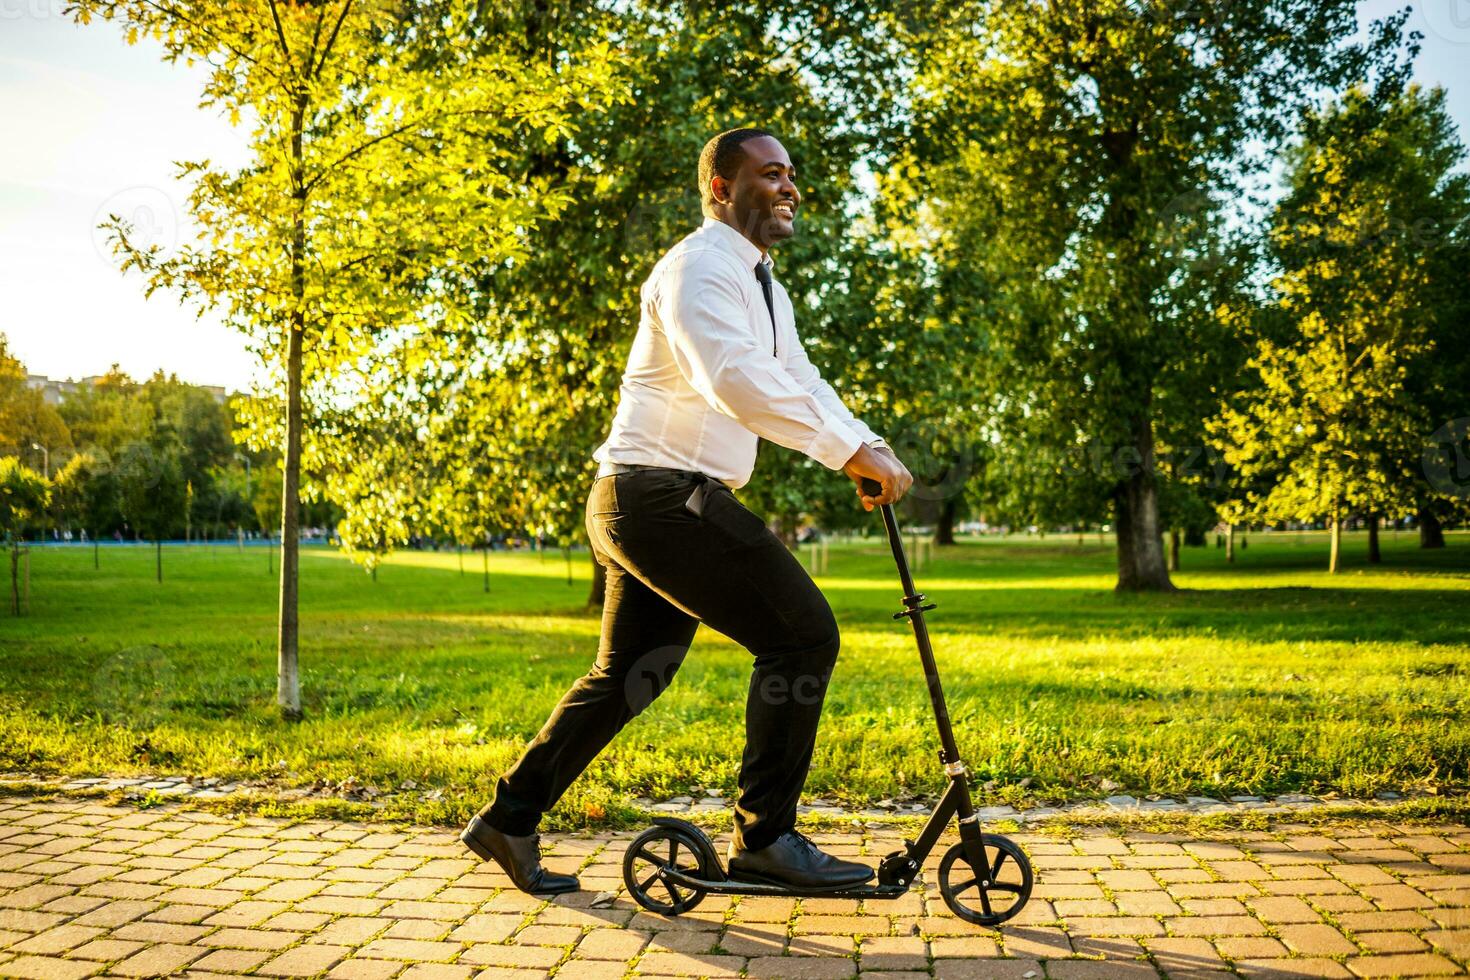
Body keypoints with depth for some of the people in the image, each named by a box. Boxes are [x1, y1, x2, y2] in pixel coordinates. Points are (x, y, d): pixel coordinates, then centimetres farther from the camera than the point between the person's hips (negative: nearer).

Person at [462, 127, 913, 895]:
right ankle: (763, 837, -1)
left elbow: (800, 383, 17)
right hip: (661, 494, -11)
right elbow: (737, 380, -29)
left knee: (630, 674, 17)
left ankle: (509, 819, 28)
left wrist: (868, 448, 0)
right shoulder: (697, 269, -12)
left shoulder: (763, 285, 20)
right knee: (803, 634, -10)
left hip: (647, 505, 11)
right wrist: (849, 452, -28)